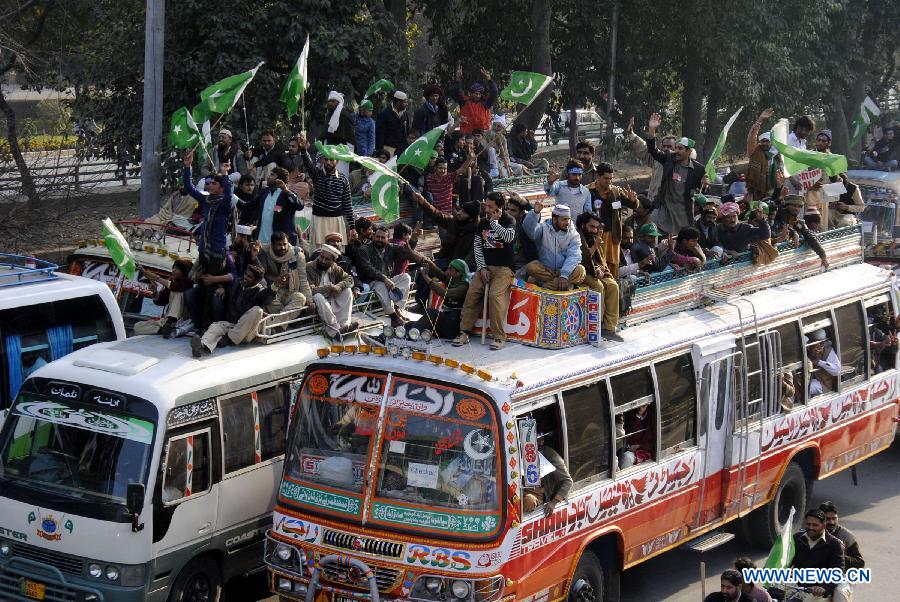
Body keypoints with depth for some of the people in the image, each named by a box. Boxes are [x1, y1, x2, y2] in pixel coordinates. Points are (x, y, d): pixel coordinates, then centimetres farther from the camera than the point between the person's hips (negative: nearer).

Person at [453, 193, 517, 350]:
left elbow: (508, 237, -22)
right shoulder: (483, 223, 14)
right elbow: (477, 247, 11)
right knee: (472, 293, -15)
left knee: (495, 295, -26)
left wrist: (494, 222, -12)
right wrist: (482, 268, -3)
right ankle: (464, 333, -11)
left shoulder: (508, 221, -1)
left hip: (504, 267, -5)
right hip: (485, 266, 5)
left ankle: (499, 337, -22)